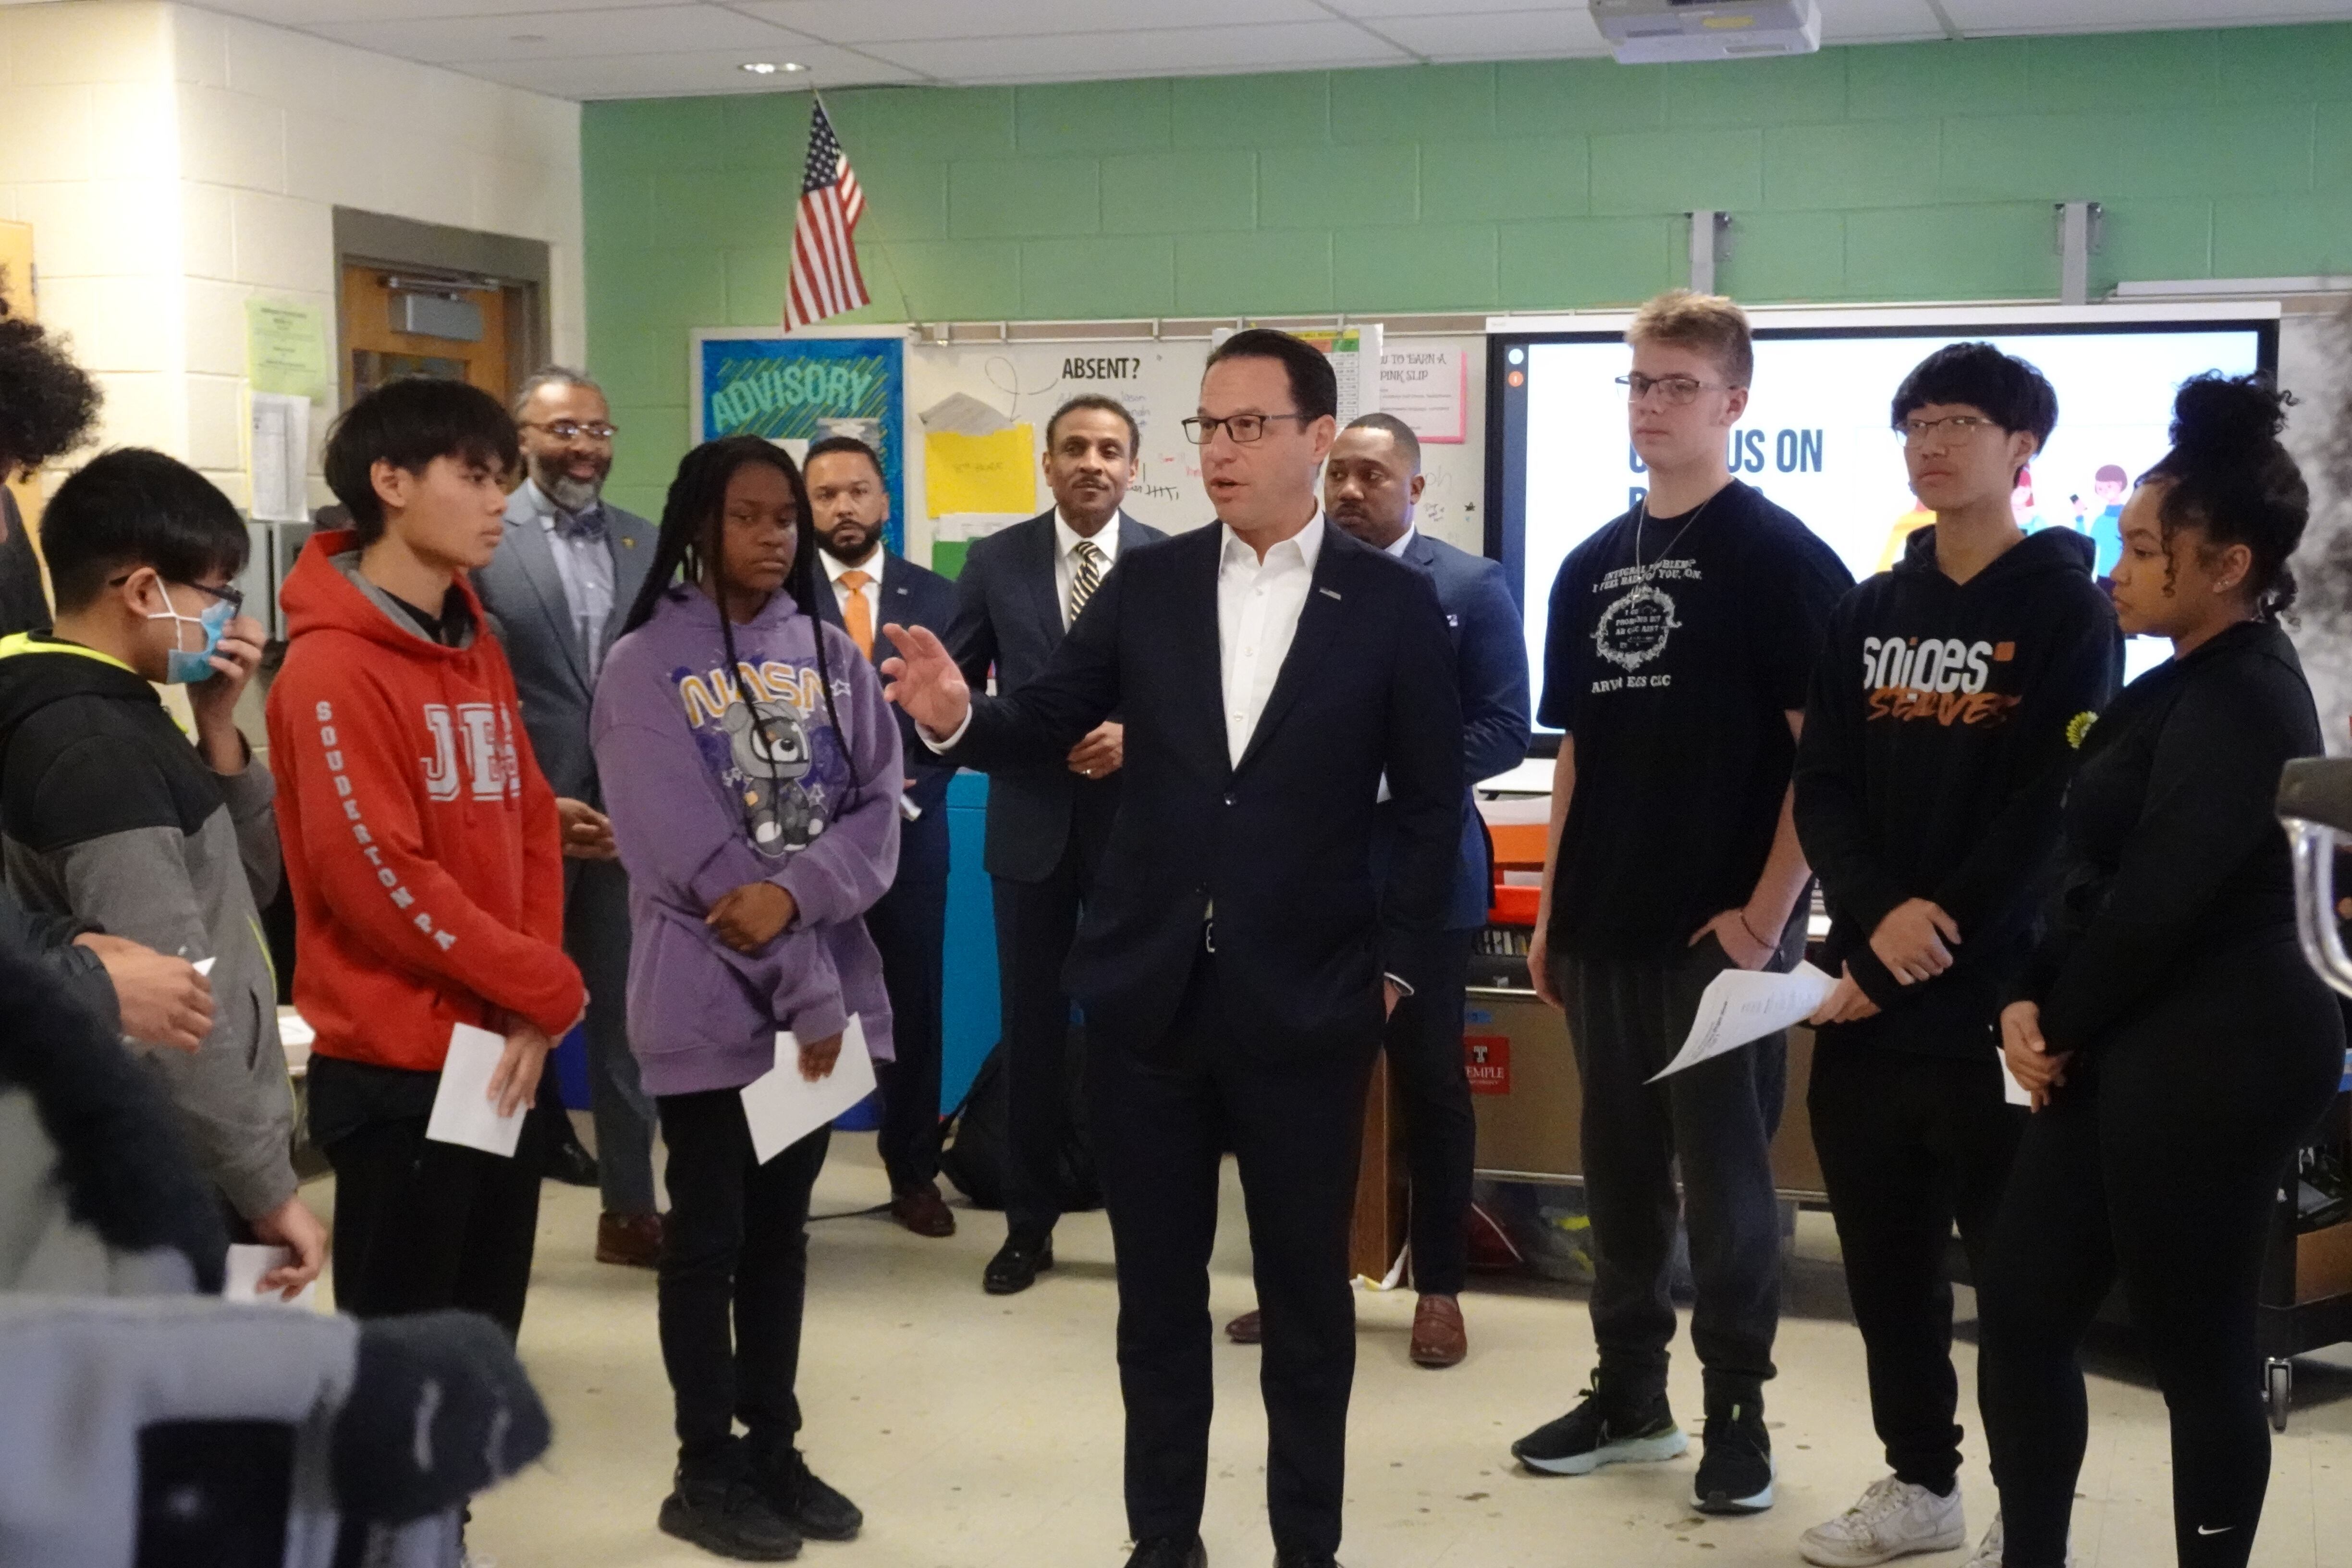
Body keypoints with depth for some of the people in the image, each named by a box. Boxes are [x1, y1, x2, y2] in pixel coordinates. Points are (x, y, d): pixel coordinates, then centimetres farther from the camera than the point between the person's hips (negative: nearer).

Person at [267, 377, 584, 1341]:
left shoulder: (475, 647, 12)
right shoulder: (333, 666, -14)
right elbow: (377, 875, -19)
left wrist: (533, 1001, -2)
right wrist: (547, 988, -12)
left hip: (502, 1055, 8)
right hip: (399, 1066, -8)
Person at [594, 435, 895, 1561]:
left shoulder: (829, 654, 6)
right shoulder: (647, 665, -7)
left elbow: (879, 806, 0)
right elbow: (689, 852, -14)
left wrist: (796, 892, -20)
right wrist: (809, 994, -14)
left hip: (822, 987, 4)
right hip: (708, 996, -4)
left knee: (781, 1225, 13)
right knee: (709, 1233, 6)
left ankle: (773, 1448, 24)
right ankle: (708, 1471, 17)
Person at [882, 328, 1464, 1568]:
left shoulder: (1391, 602, -2)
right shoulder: (1145, 585, 4)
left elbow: (1432, 801, 1)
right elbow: (1045, 728, 1)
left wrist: (1394, 964, -2)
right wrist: (959, 717, -20)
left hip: (1303, 1004, -2)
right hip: (1147, 996, 2)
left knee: (1306, 1291, 10)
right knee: (1157, 1289, 12)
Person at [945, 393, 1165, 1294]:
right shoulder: (996, 560, 2)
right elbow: (956, 685, 4)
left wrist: (1137, 735, -18)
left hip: (1136, 822, -1)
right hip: (1030, 822, 2)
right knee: (1032, 1027, 9)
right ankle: (1030, 1225, 20)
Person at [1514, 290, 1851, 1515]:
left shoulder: (1778, 557, -6)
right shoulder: (1591, 566, 12)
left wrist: (1767, 913, -16)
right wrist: (1550, 911, 12)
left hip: (1724, 927, -6)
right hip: (1602, 925, 6)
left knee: (1724, 1175, 2)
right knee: (1618, 1168, 13)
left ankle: (1736, 1411, 14)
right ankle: (1628, 1391, 26)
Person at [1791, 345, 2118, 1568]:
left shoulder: (2066, 611, -3)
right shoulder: (1869, 612, 12)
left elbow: (2051, 818, -11)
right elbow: (1822, 784, 6)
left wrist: (1921, 953, -13)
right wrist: (1877, 915, -13)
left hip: (2000, 995, -5)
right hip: (1868, 988, 5)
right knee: (1885, 1258, 13)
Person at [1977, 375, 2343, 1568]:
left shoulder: (2243, 704, -17)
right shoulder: (2186, 686, 14)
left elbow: (2160, 900, -20)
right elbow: (2087, 863, 14)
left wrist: (2059, 1020, -6)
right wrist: (2035, 999, -1)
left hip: (2212, 1059, -10)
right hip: (2131, 1050, 10)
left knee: (2196, 1346, 2)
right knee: (2021, 1306, 12)